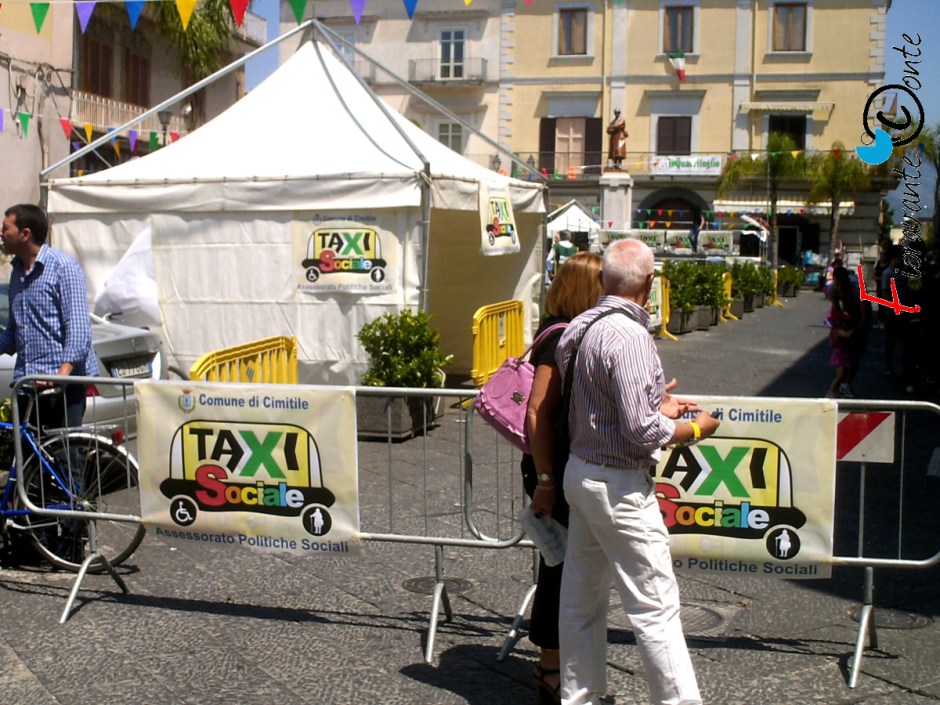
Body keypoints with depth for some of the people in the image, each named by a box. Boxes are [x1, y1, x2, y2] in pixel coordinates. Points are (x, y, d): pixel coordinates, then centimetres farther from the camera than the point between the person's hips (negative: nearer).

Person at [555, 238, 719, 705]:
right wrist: (696, 428, -7)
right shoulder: (628, 337, -22)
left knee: (581, 599, 17)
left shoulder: (582, 327, 4)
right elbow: (641, 431, -23)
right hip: (619, 486, -9)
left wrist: (657, 404, 19)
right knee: (655, 606, 0)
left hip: (580, 471, 9)